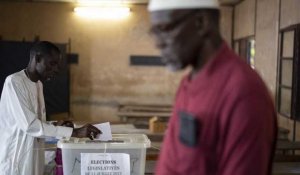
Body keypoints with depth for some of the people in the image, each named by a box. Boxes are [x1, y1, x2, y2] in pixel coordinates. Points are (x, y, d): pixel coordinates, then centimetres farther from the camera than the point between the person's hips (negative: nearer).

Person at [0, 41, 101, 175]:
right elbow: (29, 124, -23)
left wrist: (58, 128, -1)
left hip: (34, 160, 8)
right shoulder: (14, 82, -15)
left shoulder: (38, 84, 11)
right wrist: (73, 132, -24)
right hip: (15, 160, -8)